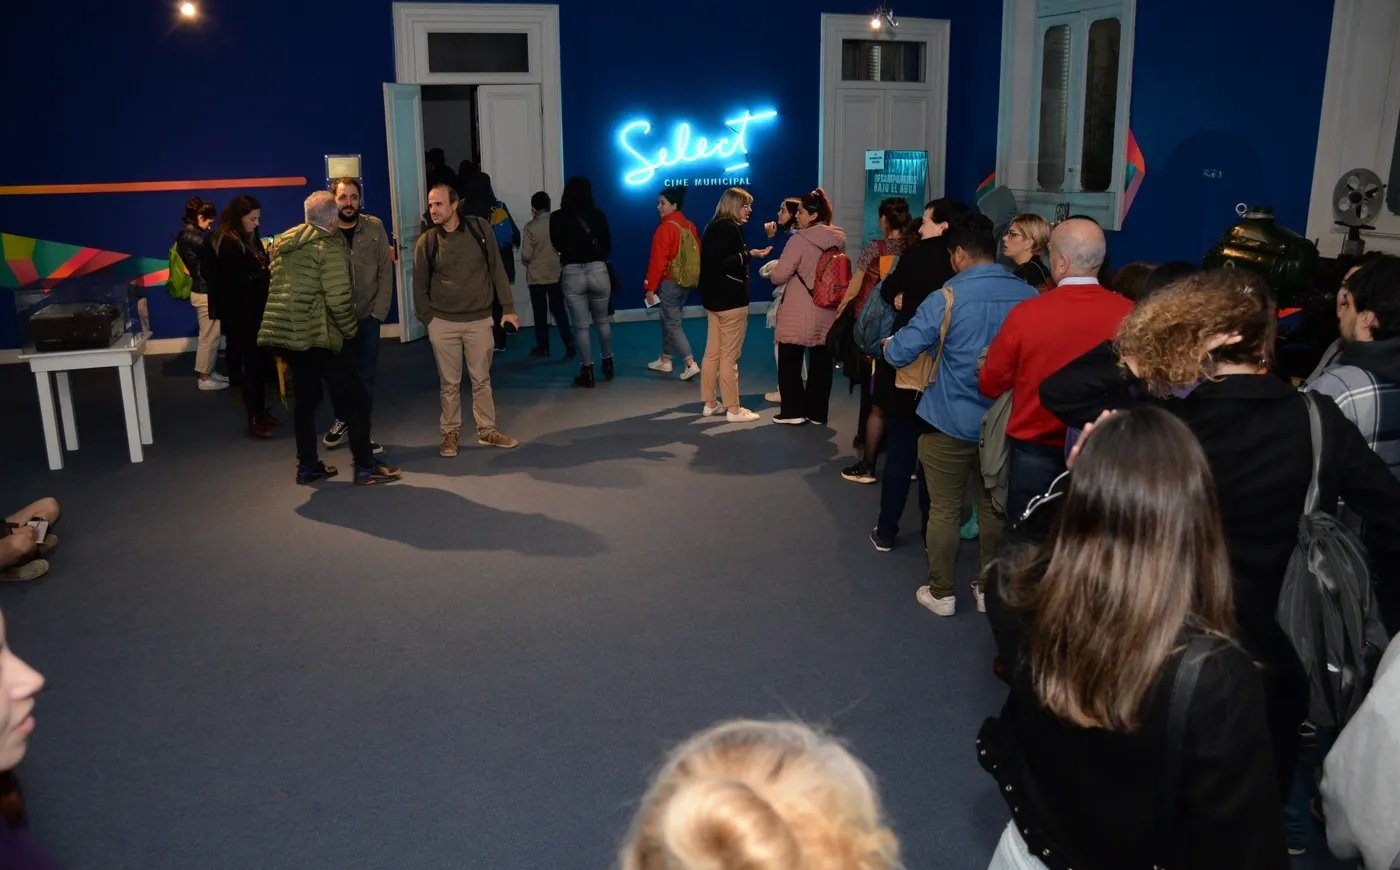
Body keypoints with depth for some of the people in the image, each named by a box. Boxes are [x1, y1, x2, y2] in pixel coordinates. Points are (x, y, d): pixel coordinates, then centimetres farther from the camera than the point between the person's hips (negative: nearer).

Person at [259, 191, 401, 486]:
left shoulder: (283, 244, 14)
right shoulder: (329, 247, -11)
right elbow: (338, 298, -17)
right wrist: (351, 329, -3)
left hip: (285, 332, 8)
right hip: (317, 335, -8)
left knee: (305, 398, 18)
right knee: (355, 399, 0)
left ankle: (307, 465, 22)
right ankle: (365, 467, 2)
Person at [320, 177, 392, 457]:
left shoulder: (375, 227, -2)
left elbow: (385, 271, -1)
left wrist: (379, 311, -7)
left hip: (367, 316, 0)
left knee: (365, 377, 2)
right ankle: (342, 420, 35)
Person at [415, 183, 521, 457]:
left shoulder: (480, 229, -3)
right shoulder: (426, 241, -2)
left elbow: (496, 269, 2)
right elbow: (420, 286, 6)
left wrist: (508, 308, 0)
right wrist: (427, 318, -1)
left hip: (479, 320, 0)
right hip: (442, 323, 0)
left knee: (481, 380, 8)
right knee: (449, 383, 6)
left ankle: (487, 431, 20)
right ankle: (451, 434, 18)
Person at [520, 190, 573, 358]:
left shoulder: (530, 227, -13)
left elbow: (526, 255, -13)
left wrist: (530, 262, 9)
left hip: (537, 276, -3)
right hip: (556, 274, 3)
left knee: (540, 312, 9)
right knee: (559, 309, 12)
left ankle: (543, 347, 15)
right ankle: (569, 343, -1)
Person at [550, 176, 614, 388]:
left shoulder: (557, 218, -4)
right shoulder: (598, 215, -2)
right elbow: (607, 245, 9)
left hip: (572, 273, -2)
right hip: (598, 271, 2)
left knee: (581, 326, 4)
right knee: (602, 321, 18)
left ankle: (587, 373, 7)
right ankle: (607, 365, 28)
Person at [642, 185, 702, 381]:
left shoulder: (666, 228, -17)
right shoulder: (690, 226, 7)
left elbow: (658, 260, -18)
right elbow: (697, 254, 12)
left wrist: (650, 287, -13)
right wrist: (694, 278, 20)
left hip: (670, 282, -8)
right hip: (687, 281, 8)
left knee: (673, 324, -3)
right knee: (668, 320, 19)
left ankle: (691, 364, -11)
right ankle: (665, 361, 27)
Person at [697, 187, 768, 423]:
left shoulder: (713, 226, 14)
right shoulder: (729, 228, -15)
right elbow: (724, 263, -24)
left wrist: (746, 254, 16)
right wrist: (749, 255, -21)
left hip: (714, 298, 10)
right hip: (731, 300, -10)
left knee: (712, 353, 13)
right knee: (729, 357, -4)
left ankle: (709, 404, 20)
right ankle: (733, 409, 2)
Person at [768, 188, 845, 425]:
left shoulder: (800, 240, -16)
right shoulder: (839, 239, 4)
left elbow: (778, 276, -15)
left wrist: (772, 270, 6)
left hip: (799, 314, -6)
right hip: (827, 312, 6)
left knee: (790, 361, 7)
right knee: (821, 362, 12)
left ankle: (793, 411, 9)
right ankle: (817, 412, 18)